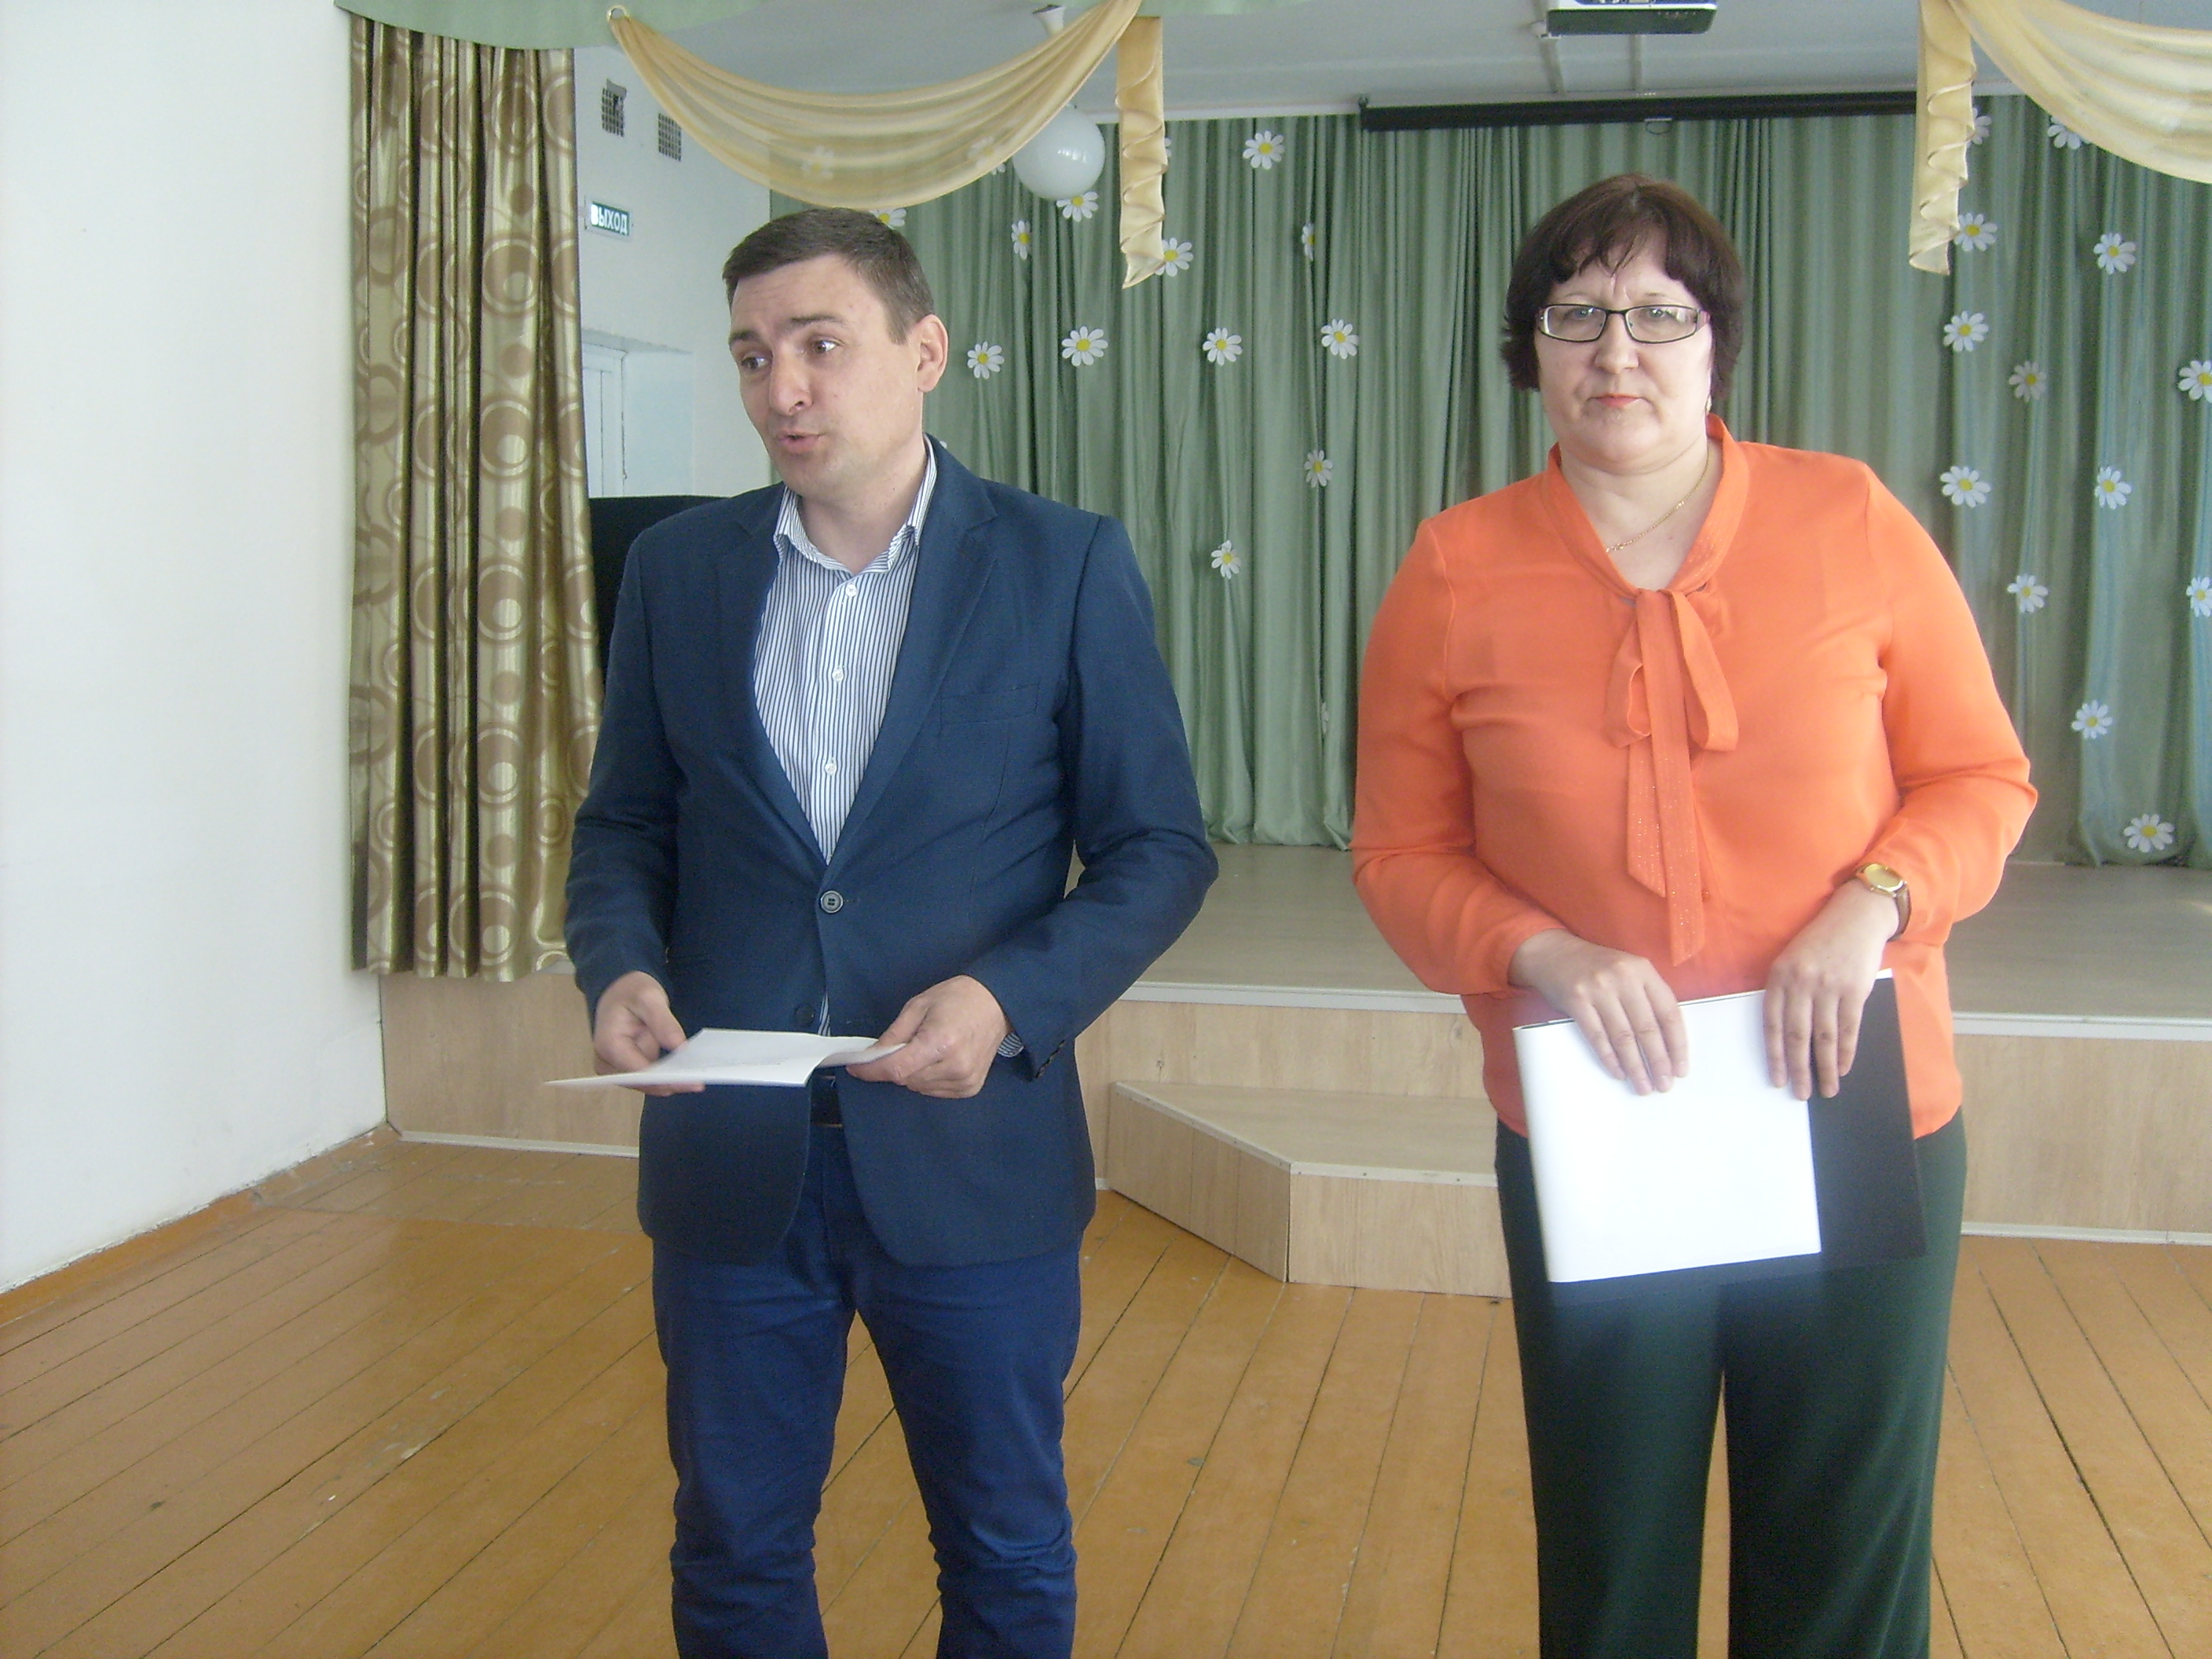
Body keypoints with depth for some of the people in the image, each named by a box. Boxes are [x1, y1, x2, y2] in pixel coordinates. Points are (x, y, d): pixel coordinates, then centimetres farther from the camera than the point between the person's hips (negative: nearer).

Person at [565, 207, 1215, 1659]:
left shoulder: (1068, 566, -5)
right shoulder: (679, 569, 5)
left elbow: (1159, 850, -4)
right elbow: (626, 824, 11)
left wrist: (1008, 996, -19)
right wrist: (620, 965, -9)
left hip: (973, 1158, -2)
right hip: (731, 1163, 3)